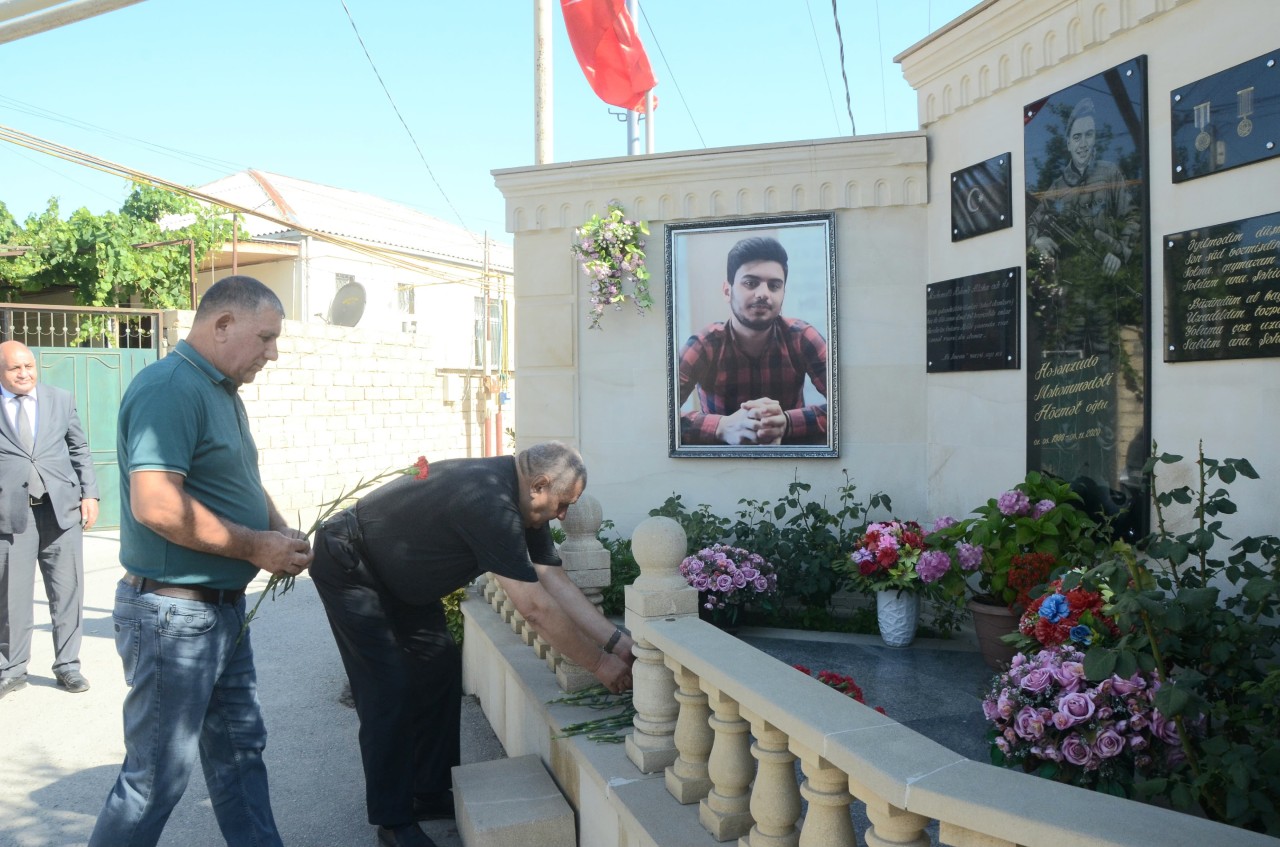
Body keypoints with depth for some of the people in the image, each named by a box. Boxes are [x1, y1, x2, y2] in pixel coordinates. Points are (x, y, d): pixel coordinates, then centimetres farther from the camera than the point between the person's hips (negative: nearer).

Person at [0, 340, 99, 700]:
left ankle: (67, 665, 17)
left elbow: (80, 450, 13)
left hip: (62, 507, 2)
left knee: (67, 590, 6)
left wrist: (89, 493, 4)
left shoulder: (61, 399, 10)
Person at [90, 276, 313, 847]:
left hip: (224, 606, 10)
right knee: (157, 778, 4)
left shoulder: (222, 392, 12)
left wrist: (281, 530, 4)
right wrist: (257, 547, -19)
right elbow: (156, 506, -29)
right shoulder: (170, 387, -19)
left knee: (239, 749, 19)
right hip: (173, 612, -10)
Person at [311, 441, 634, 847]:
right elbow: (537, 608, -34)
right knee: (390, 690, -11)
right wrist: (600, 663, -23)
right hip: (348, 567, -10)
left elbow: (554, 580, -7)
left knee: (439, 667, 6)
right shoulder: (490, 504, -36)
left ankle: (430, 794, 18)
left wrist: (619, 641, -11)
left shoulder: (521, 505, -7)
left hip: (398, 577, 10)